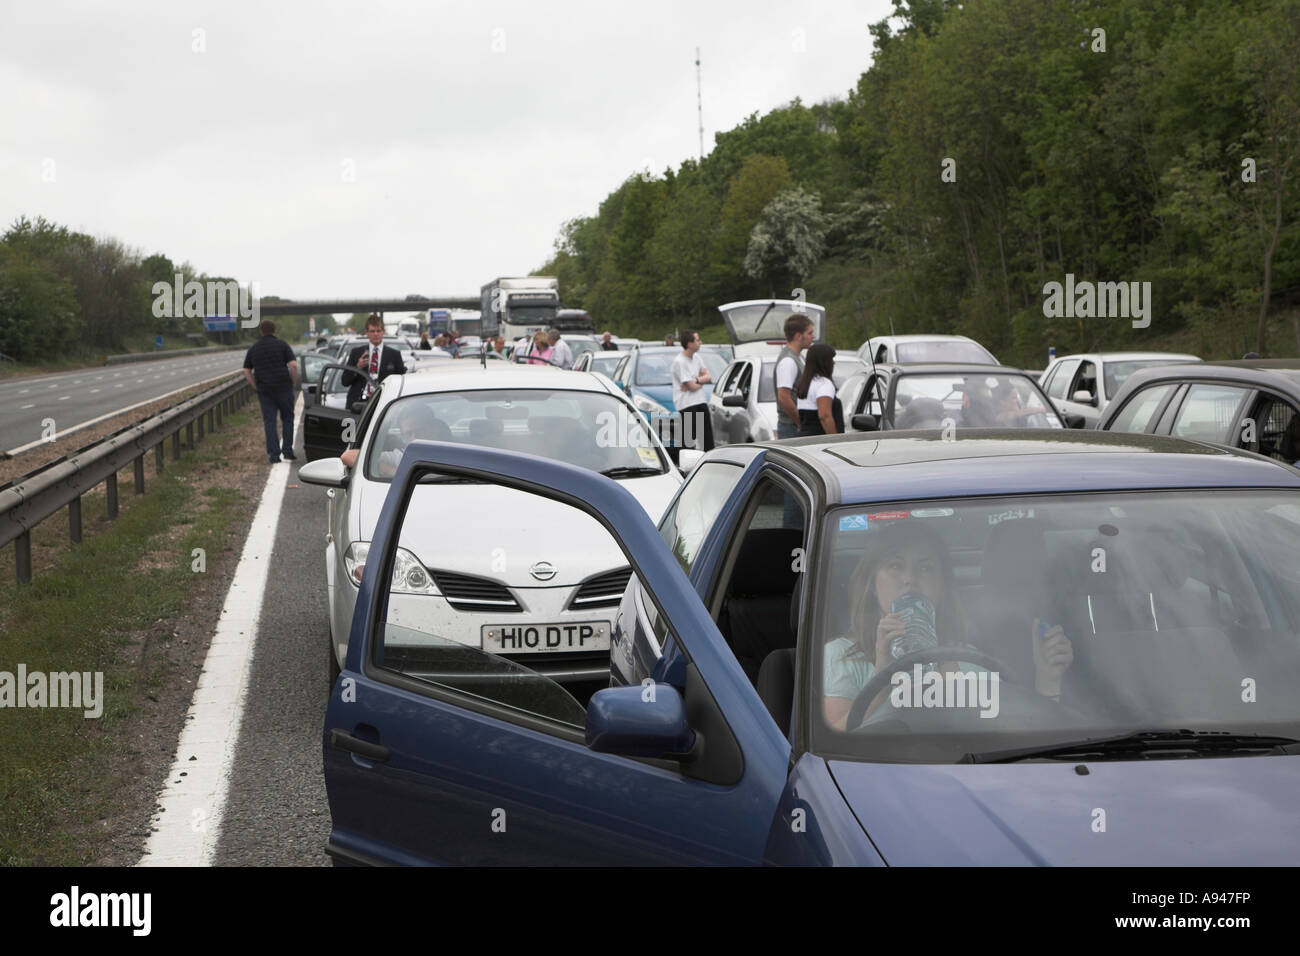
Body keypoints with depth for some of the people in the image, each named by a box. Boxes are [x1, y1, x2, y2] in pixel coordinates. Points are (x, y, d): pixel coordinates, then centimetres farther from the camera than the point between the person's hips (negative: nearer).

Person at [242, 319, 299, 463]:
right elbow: (293, 365, -12)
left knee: (269, 422, 4)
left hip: (264, 390, 2)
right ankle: (287, 451, 8)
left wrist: (256, 386, 11)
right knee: (287, 419, 12)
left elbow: (246, 371, 6)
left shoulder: (253, 348, 7)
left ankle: (274, 455, -2)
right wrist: (294, 383, 0)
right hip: (283, 388, -2)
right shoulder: (282, 345, -3)